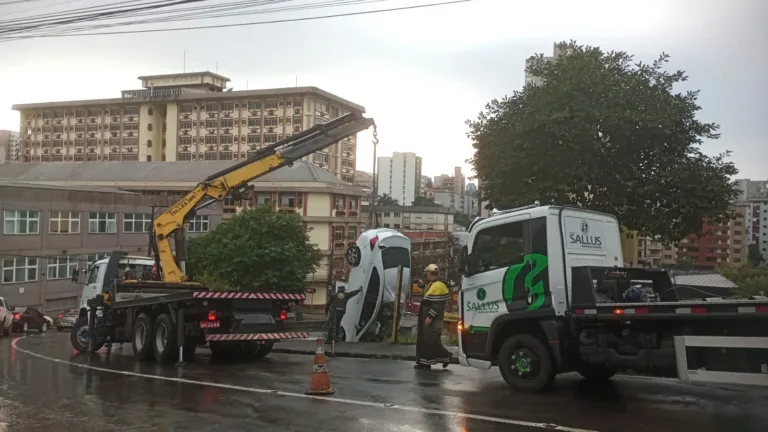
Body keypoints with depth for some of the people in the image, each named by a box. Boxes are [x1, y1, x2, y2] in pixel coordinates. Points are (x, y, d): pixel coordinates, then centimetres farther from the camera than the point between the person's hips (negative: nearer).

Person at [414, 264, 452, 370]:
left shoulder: (438, 286, -17)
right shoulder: (431, 285, 16)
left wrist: (430, 317, -23)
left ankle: (446, 356, 7)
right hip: (427, 317, 10)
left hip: (432, 320, -10)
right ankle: (424, 362, 12)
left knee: (432, 341, -8)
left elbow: (437, 305, -22)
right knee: (423, 340, 9)